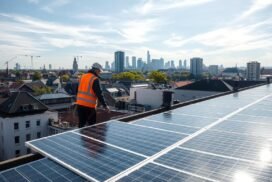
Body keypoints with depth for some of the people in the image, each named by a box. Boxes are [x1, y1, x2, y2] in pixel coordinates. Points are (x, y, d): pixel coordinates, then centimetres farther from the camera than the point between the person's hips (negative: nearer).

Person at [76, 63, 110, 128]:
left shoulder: (83, 76, 12)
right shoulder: (95, 79, -11)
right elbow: (99, 94, -15)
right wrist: (105, 106, -10)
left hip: (80, 104, 7)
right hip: (89, 106, -7)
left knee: (81, 123, 15)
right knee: (92, 125, 3)